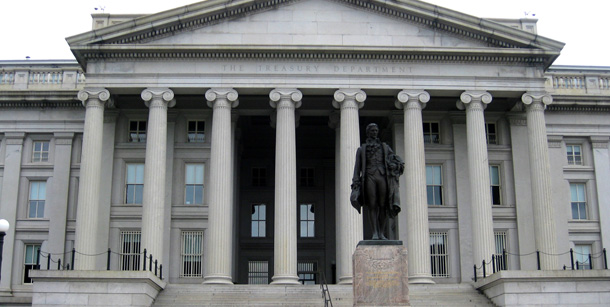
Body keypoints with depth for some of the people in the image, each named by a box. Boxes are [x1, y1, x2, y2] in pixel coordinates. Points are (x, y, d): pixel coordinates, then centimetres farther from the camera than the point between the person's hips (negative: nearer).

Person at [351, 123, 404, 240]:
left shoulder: (384, 147, 22)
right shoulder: (361, 149, 18)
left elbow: (395, 157, 17)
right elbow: (357, 167, 12)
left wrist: (400, 163, -8)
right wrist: (356, 182, 1)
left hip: (382, 176, 1)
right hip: (369, 177, -1)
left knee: (383, 205, -5)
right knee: (372, 205, -9)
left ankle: (382, 233, -3)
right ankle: (375, 233, -11)